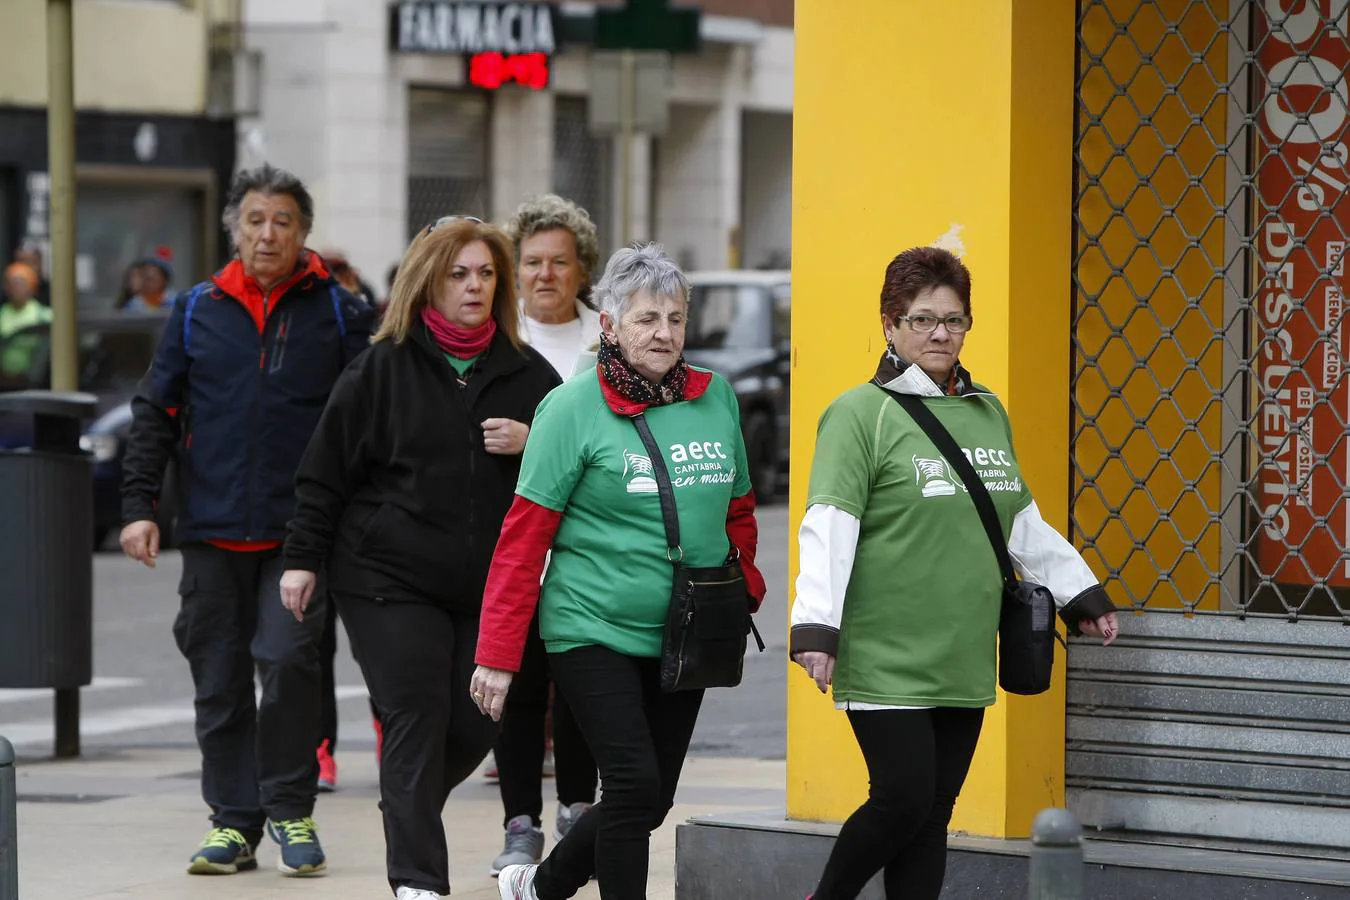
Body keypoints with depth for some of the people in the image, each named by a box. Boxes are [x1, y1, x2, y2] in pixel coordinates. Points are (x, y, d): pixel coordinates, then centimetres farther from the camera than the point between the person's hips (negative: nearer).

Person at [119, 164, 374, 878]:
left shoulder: (336, 311, 5)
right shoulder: (197, 311, 9)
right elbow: (155, 413, 11)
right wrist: (139, 505, 3)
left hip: (302, 531, -2)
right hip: (213, 530, 3)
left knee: (288, 659, -15)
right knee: (219, 680, 5)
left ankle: (290, 810, 1)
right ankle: (233, 821, 15)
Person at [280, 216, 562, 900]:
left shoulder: (527, 374, 8)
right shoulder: (383, 369, 0)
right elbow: (327, 470, 2)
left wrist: (531, 446, -9)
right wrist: (303, 558, -1)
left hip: (489, 586, 4)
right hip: (390, 580, -4)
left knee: (477, 725, 4)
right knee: (416, 721, -8)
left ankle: (407, 819, 33)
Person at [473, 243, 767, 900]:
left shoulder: (717, 399, 5)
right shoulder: (574, 407, -8)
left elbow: (739, 513, 19)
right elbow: (524, 536, -8)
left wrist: (745, 597, 14)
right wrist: (498, 654, -10)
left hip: (684, 641, 5)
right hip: (593, 630, -5)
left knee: (653, 800, 10)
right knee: (635, 787, -14)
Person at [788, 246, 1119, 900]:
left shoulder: (988, 413, 15)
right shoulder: (862, 413, -7)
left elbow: (1023, 522, 25)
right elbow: (830, 527, -14)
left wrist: (1079, 593, 27)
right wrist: (816, 625, -21)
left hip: (964, 663, 6)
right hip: (887, 663, -6)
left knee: (934, 814, 7)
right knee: (904, 797, -10)